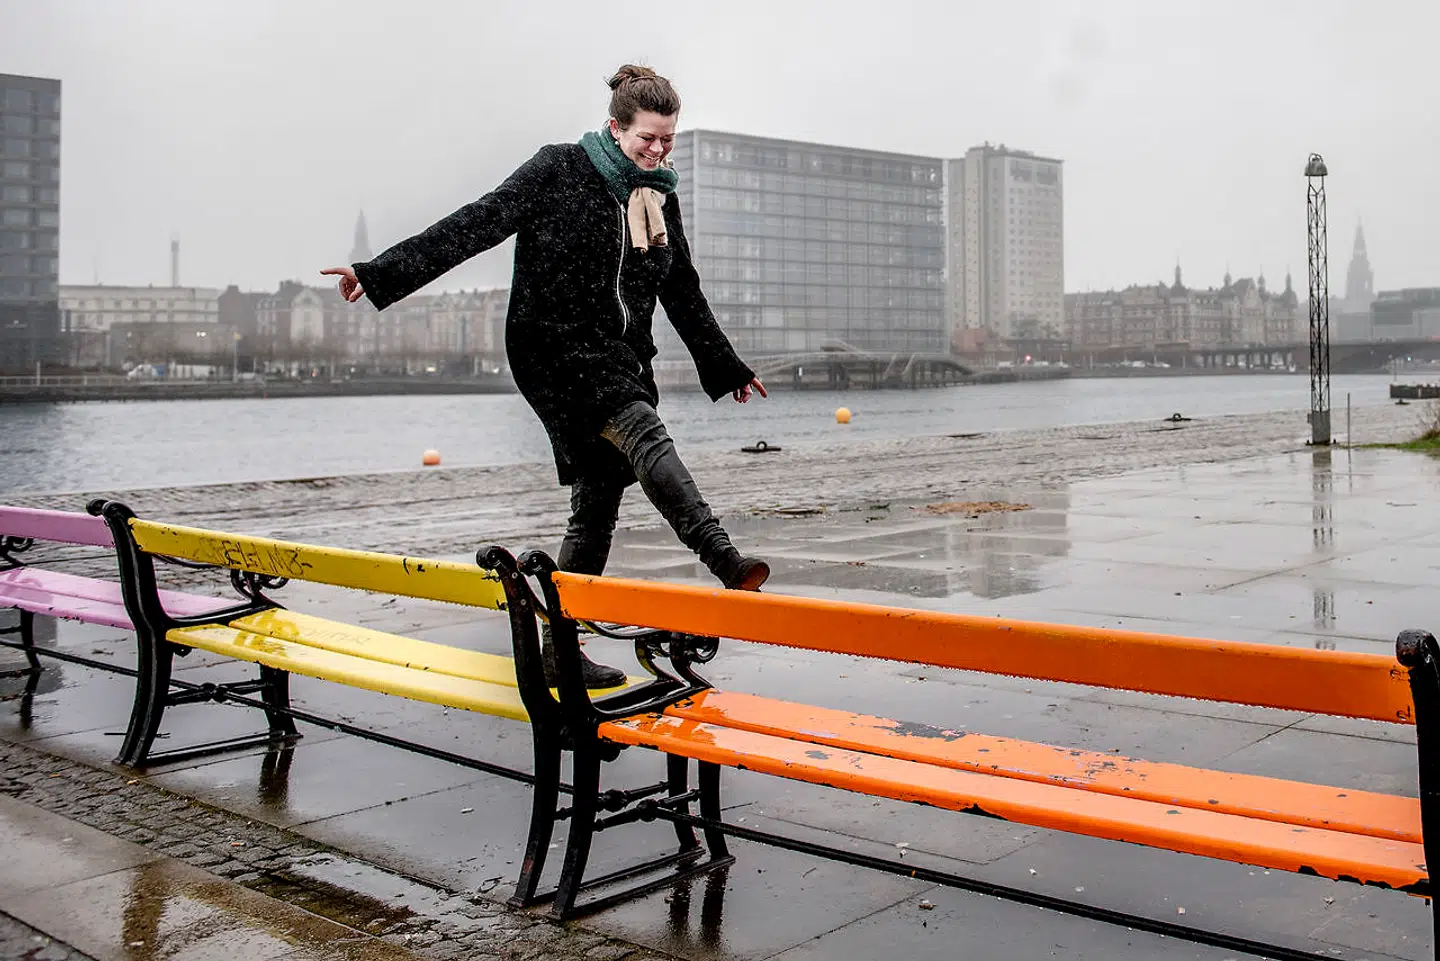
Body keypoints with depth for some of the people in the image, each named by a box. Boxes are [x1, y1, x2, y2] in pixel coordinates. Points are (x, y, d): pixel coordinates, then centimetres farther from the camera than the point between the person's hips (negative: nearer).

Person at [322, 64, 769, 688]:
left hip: (623, 362, 6)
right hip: (554, 345, -6)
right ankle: (726, 564, -40)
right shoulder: (558, 170, -3)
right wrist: (381, 274, -15)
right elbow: (476, 225, -8)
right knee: (644, 433, -29)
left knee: (596, 507, 3)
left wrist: (726, 367, 32)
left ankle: (560, 650, 10)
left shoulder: (659, 199, 14)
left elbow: (683, 294, 24)